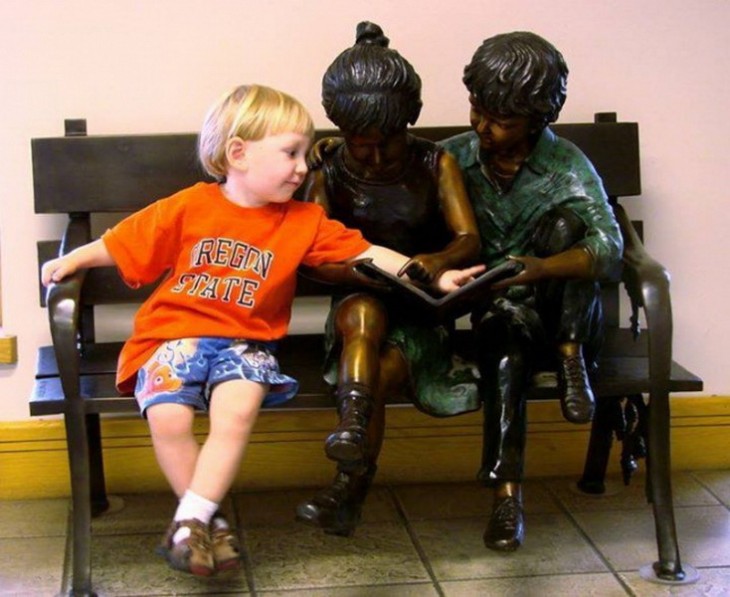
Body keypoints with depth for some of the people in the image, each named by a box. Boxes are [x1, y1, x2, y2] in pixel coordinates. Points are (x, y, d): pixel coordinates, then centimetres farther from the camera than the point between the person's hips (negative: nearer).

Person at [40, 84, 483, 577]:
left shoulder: (303, 221, 6)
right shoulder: (189, 208, 1)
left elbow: (366, 253, 1)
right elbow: (124, 244, 9)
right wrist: (74, 259, -3)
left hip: (244, 342, 1)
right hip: (175, 335, -1)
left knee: (239, 408, -30)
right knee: (168, 415, -27)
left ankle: (190, 520, -19)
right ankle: (211, 521, -7)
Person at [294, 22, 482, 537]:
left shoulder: (436, 165, 4)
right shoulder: (329, 173, 5)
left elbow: (469, 239, -5)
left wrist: (439, 260, -30)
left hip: (419, 311, 0)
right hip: (358, 305, 0)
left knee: (382, 370, -31)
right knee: (363, 312, -37)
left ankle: (349, 492, -26)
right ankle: (353, 428, -52)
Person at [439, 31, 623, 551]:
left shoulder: (567, 165, -8)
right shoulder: (453, 157, 1)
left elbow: (610, 246, -23)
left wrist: (542, 267, -43)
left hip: (561, 313, -1)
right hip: (496, 308, 1)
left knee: (566, 219, -27)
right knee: (506, 335, -36)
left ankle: (569, 358, -17)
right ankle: (507, 494, -36)